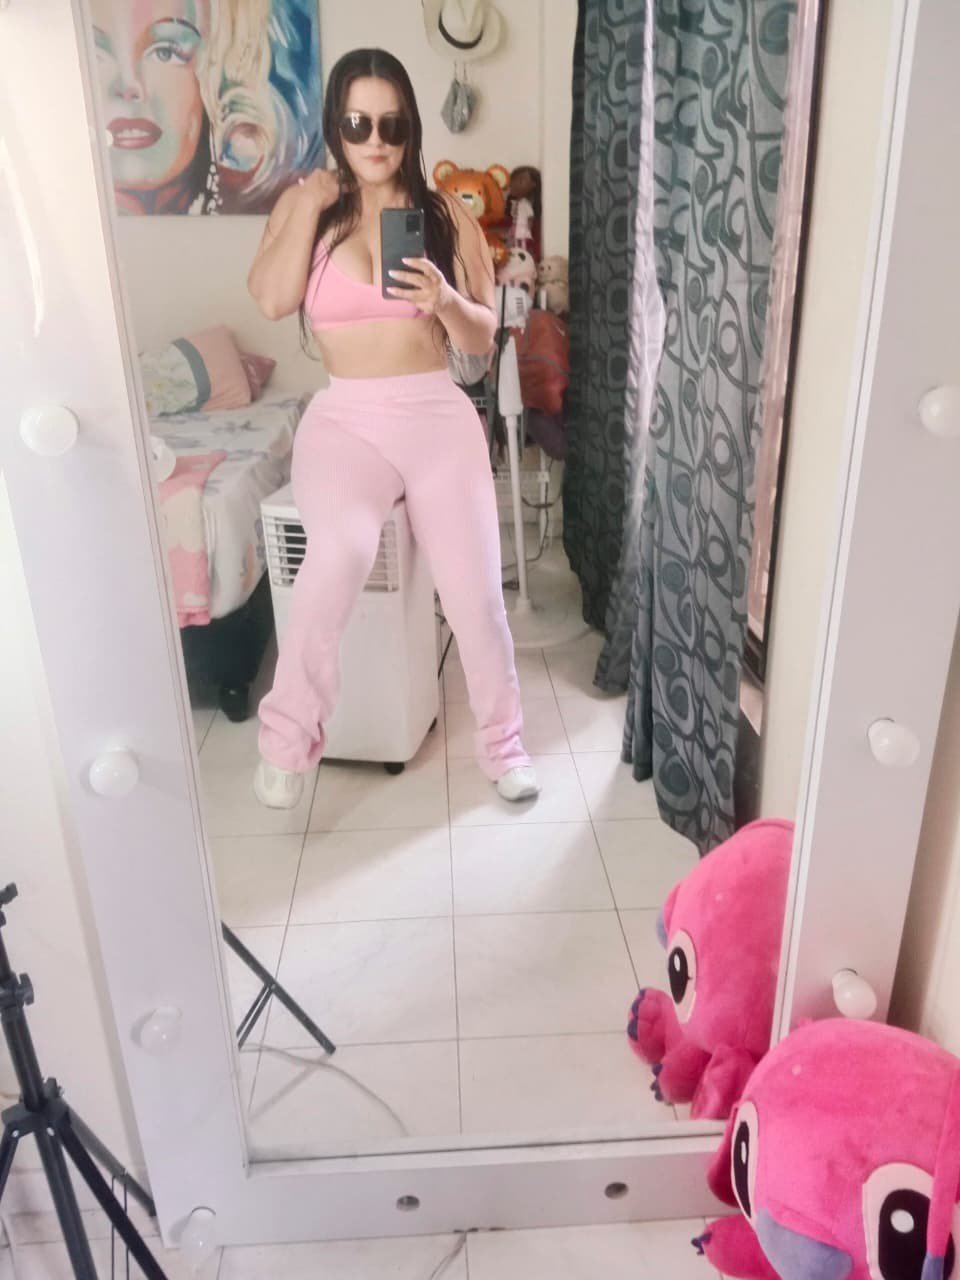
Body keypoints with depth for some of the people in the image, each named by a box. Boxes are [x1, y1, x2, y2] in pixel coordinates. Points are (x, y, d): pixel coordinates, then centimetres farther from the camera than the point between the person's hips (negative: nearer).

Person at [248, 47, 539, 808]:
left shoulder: (448, 216, 8)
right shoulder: (304, 208, 9)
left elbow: (484, 339, 5)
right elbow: (272, 300, -8)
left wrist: (446, 301, -15)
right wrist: (311, 203, -6)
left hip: (440, 416, 2)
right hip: (345, 418, -1)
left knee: (476, 595, -8)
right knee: (339, 554, -32)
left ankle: (503, 743, 17)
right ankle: (288, 736, -12)